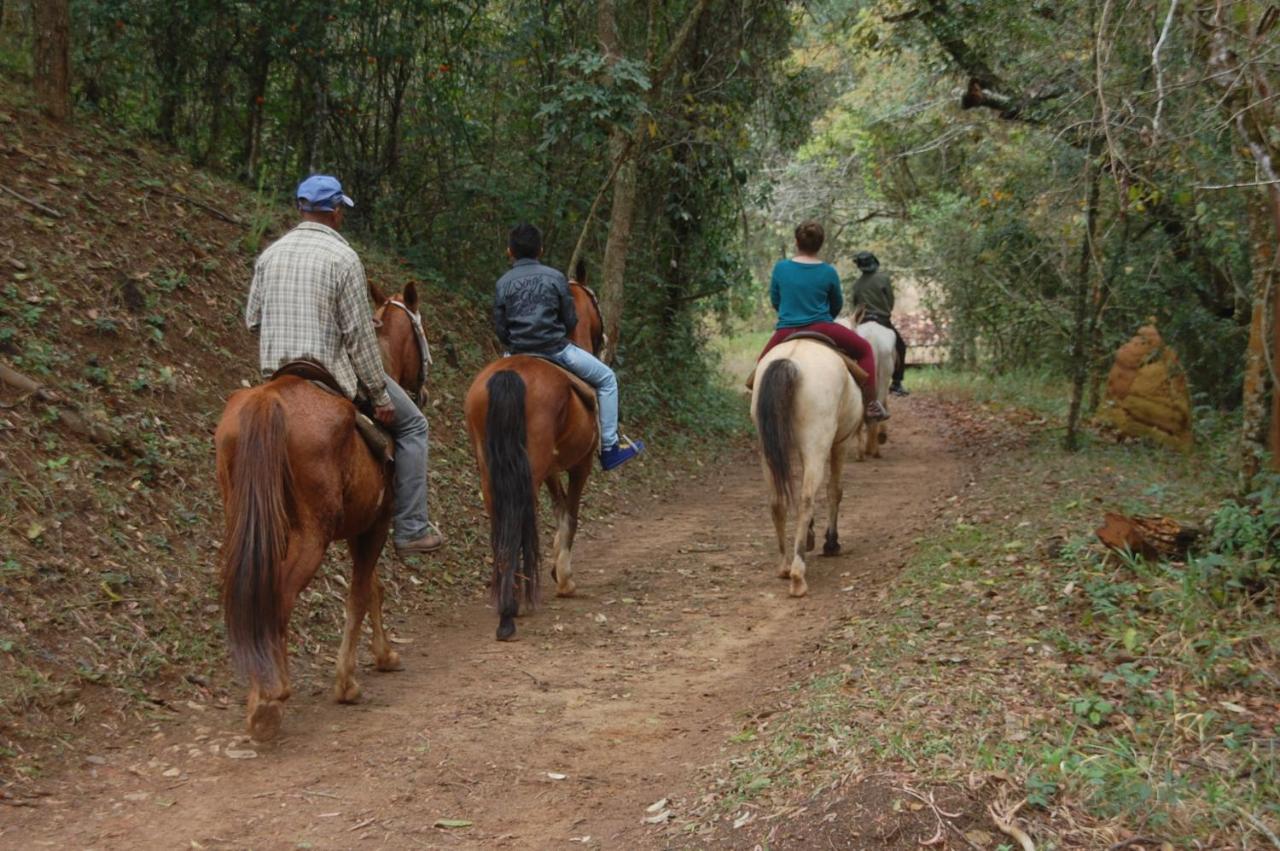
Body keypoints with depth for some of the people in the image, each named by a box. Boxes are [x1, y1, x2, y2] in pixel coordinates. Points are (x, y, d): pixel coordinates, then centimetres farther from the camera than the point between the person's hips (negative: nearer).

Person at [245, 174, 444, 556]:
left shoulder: (269, 255, 5)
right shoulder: (343, 258, -13)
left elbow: (252, 320, 10)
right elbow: (359, 335, -14)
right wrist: (380, 395, -9)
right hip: (332, 374, -6)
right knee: (411, 425, 10)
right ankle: (411, 529, 7)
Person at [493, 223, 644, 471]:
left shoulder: (503, 284, 0)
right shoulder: (555, 278, -4)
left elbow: (500, 328, 1)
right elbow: (571, 321, -1)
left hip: (518, 354, 3)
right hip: (556, 350, -3)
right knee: (606, 379, 13)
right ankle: (610, 447, 10)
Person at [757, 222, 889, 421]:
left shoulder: (780, 268, -1)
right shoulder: (829, 272, -3)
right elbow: (837, 305, 12)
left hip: (786, 332, 2)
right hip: (821, 328, -1)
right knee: (864, 349, 15)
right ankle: (871, 406, 9)